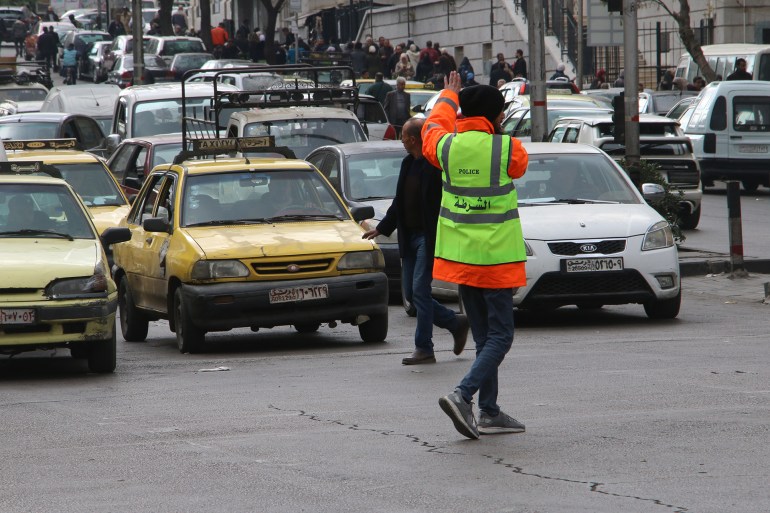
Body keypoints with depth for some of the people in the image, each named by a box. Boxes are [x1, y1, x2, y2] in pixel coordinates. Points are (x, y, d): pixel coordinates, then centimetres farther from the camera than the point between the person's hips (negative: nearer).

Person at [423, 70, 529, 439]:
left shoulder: (446, 146, -2)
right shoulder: (508, 150, -11)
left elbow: (433, 126, 23)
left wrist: (449, 96, 41)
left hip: (460, 255, 5)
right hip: (495, 256, -5)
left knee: (483, 335, 13)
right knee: (500, 335, -2)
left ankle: (489, 413, 12)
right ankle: (463, 395, -20)